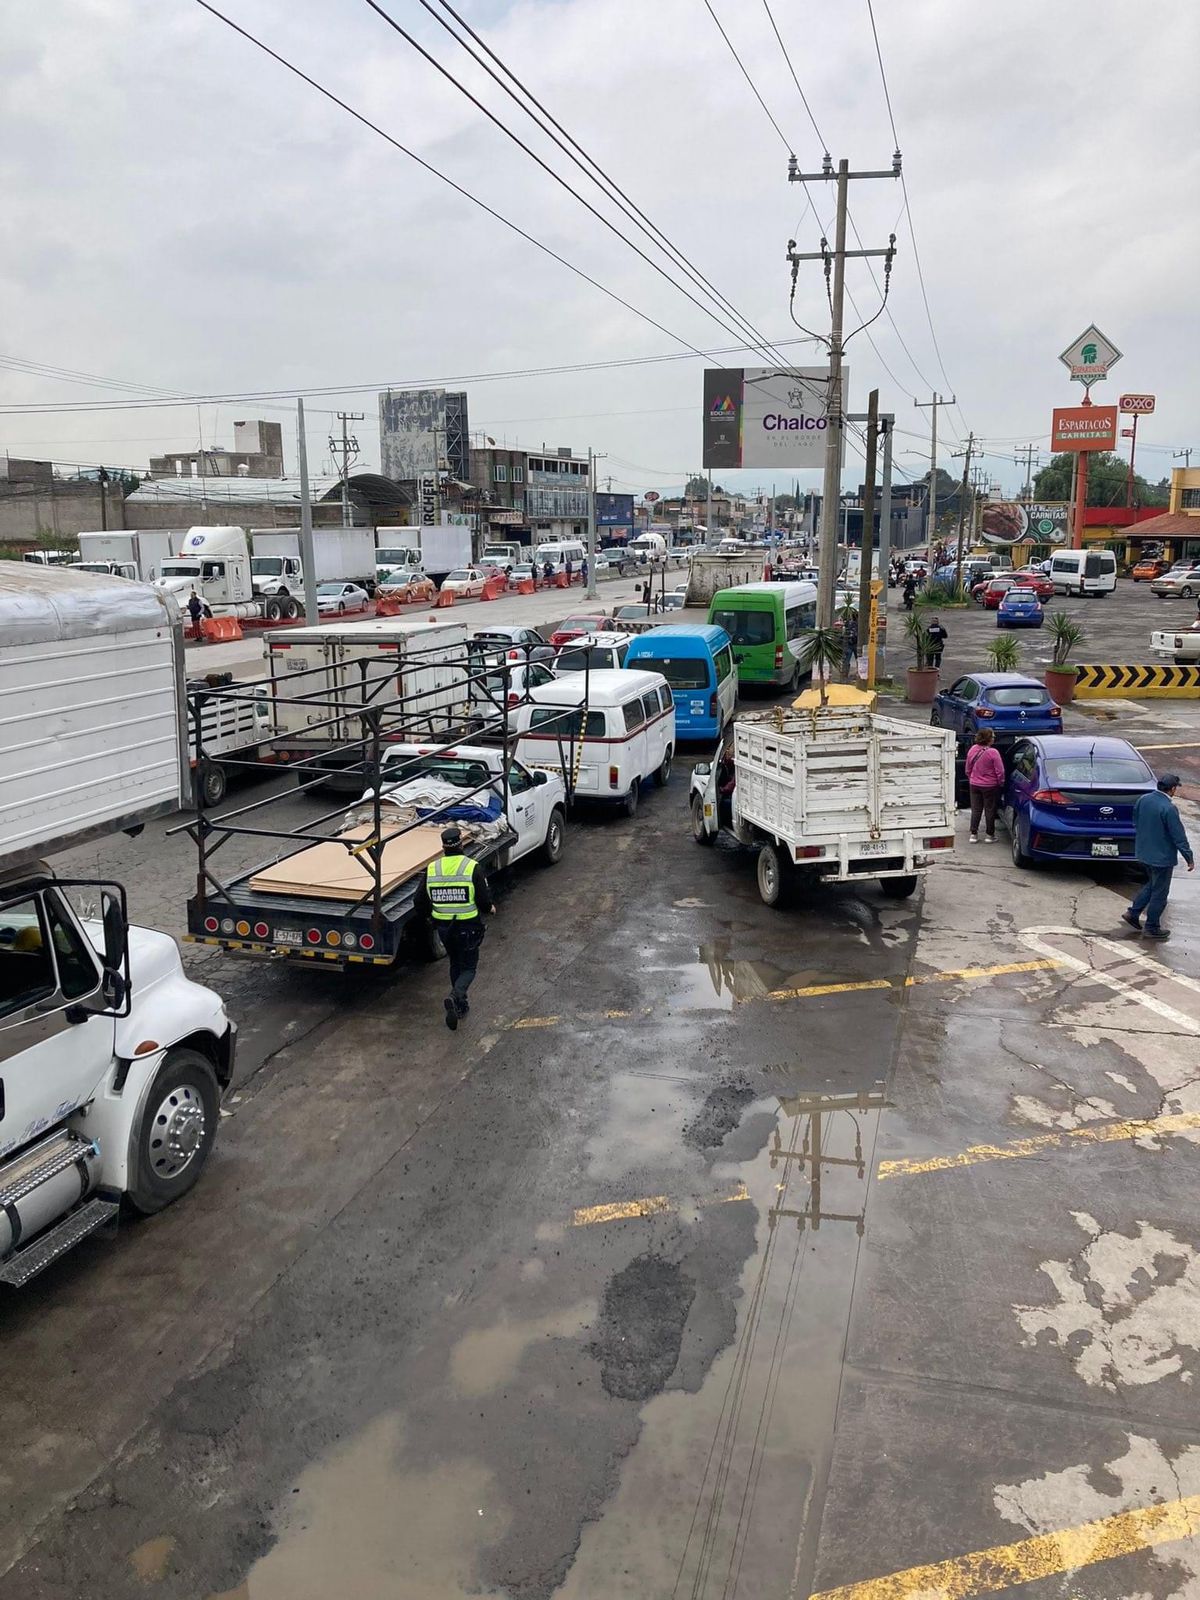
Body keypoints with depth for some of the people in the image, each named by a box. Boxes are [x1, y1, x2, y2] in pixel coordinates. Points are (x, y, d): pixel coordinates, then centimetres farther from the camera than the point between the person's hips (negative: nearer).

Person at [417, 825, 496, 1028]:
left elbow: (421, 903, 0)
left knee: (455, 964, 23)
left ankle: (460, 1006, 28)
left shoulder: (431, 869, -3)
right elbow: (484, 900, -15)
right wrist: (490, 907, 8)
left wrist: (433, 914, 21)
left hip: (443, 927, 4)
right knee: (469, 967, 9)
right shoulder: (473, 867, -15)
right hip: (469, 927, -4)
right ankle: (455, 996, -19)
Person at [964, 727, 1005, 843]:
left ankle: (973, 834, 14)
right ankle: (990, 835, 14)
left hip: (974, 785, 4)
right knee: (990, 810, 8)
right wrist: (1001, 784, 0)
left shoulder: (972, 750, -4)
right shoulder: (993, 752, -20)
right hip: (990, 786, -4)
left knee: (975, 810, 12)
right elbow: (999, 771, -15)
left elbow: (968, 769, 7)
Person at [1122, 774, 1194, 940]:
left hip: (1143, 851, 7)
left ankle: (1132, 913, 25)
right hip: (1162, 856, -7)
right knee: (1160, 892, 7)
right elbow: (1179, 836, -19)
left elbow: (1136, 822, 12)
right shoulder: (1169, 808, -24)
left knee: (1151, 884, 25)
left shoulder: (1143, 800, -3)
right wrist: (1189, 858, -10)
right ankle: (1152, 928, 17)